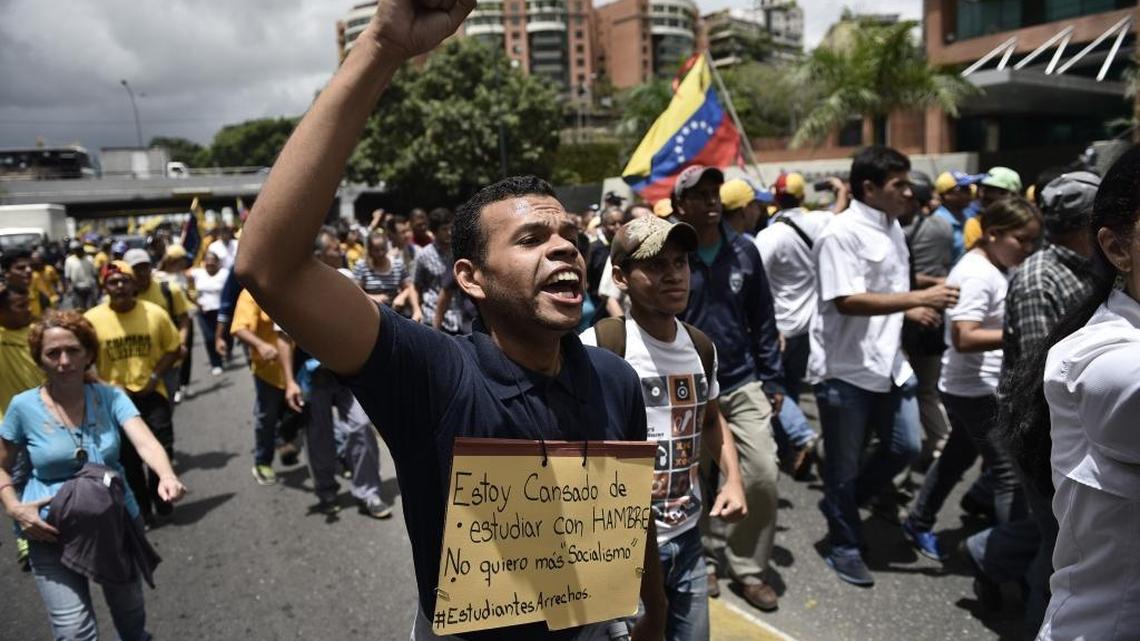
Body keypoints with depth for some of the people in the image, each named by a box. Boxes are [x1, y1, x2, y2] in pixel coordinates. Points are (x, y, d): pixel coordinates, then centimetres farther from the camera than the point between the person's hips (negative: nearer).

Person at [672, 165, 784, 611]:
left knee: (763, 474, -4)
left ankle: (748, 567, 16)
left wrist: (773, 379, 5)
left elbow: (763, 320, 7)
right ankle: (706, 559, 33)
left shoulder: (744, 251, 2)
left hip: (743, 382, 2)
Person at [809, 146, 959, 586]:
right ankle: (844, 547, 26)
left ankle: (839, 505, 34)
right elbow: (847, 301, -25)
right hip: (845, 368, -8)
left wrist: (913, 307, 5)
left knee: (905, 447, 13)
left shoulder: (892, 229, 11)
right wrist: (919, 299, -25)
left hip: (888, 363, 8)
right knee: (845, 464, 7)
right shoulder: (841, 233, -17)